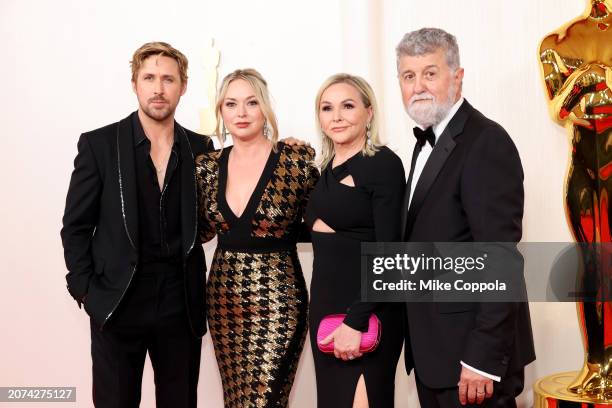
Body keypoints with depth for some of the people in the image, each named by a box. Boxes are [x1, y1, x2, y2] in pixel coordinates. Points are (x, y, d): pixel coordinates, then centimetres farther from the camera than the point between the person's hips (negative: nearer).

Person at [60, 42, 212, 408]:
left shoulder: (200, 148, 4)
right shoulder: (98, 145, -3)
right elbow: (76, 227, -1)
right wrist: (86, 292, -7)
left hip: (181, 306, 2)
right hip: (117, 303, -2)